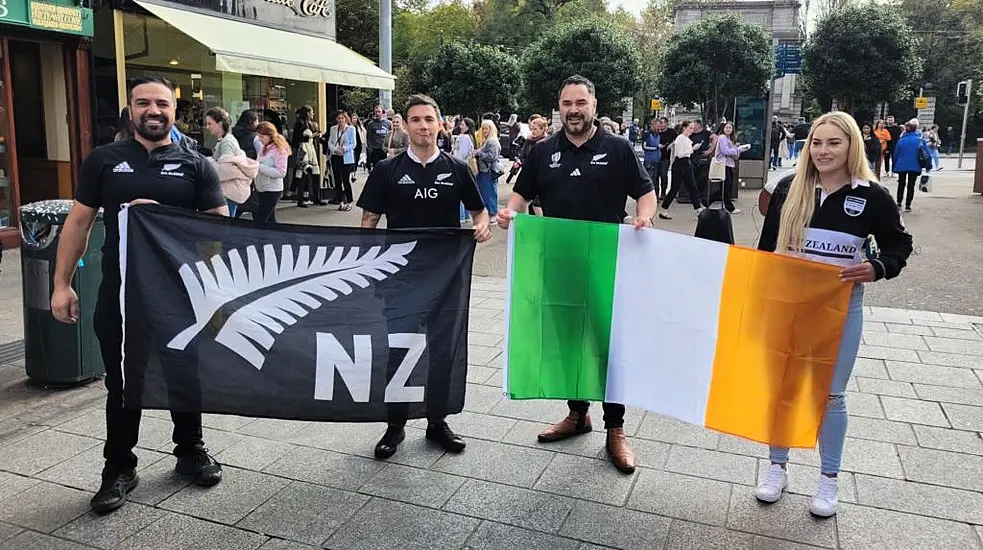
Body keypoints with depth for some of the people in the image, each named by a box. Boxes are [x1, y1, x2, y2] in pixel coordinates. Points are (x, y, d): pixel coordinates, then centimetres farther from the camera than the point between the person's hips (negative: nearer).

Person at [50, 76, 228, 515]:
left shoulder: (194, 165, 1)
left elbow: (220, 224, -4)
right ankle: (119, 469, 25)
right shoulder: (103, 160, 4)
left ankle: (190, 451, 33)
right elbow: (79, 222, 6)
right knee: (121, 384, 10)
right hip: (119, 293, 1)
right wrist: (62, 284, 1)